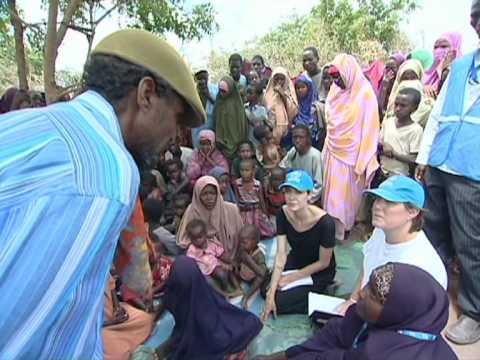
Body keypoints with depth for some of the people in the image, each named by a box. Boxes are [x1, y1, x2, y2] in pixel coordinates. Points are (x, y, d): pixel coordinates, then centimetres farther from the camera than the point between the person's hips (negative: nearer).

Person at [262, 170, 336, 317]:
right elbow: (281, 254, -18)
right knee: (266, 290, -8)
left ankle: (319, 293, 6)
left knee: (279, 302, -12)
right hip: (295, 260, 5)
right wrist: (271, 294, -21)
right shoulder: (283, 214, -19)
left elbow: (323, 262, -18)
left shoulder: (325, 222, -33)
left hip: (319, 272, -5)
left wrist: (292, 277, -14)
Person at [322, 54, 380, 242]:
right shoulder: (336, 91, 6)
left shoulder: (364, 94, -13)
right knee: (333, 193, 11)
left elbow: (369, 129, -14)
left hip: (351, 154, -6)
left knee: (347, 195, 3)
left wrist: (363, 161, -15)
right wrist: (328, 147, 14)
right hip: (334, 152, 6)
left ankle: (343, 230, 16)